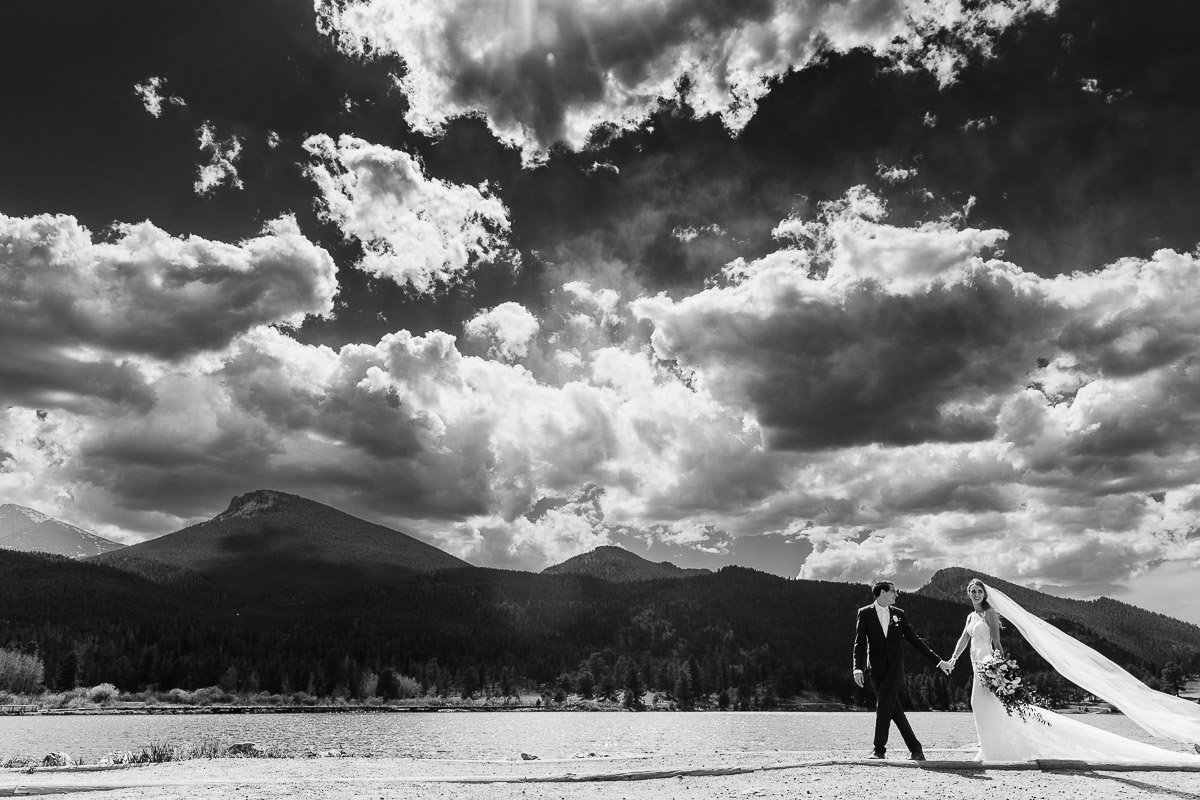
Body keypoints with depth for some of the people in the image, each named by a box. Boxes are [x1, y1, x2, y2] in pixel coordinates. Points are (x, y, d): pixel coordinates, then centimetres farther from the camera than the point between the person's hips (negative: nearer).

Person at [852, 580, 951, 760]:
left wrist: (938, 660, 12)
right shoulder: (865, 613, 1)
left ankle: (879, 749, 2)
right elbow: (859, 642, -4)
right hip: (877, 669, -1)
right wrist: (858, 668, -15)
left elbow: (914, 640, 13)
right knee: (894, 710, 1)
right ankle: (916, 750, 12)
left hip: (894, 667, 1)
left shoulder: (898, 614, 9)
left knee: (884, 707, -8)